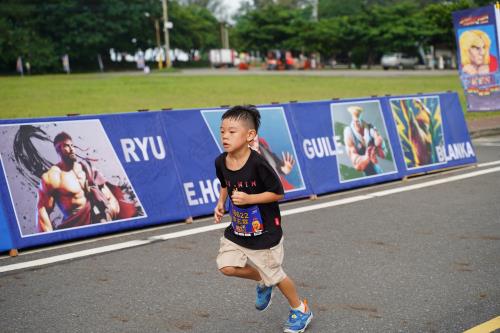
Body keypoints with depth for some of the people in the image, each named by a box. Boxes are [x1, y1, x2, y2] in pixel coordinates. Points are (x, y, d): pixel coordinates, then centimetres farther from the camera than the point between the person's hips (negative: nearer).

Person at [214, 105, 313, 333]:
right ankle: (263, 282, 24)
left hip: (265, 232, -6)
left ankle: (300, 310, 36)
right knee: (226, 267, -7)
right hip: (238, 229, 6)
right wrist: (221, 203, -2)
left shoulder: (258, 164, -26)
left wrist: (248, 198, -28)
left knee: (275, 274, 9)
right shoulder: (220, 162, -7)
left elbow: (278, 193, -18)